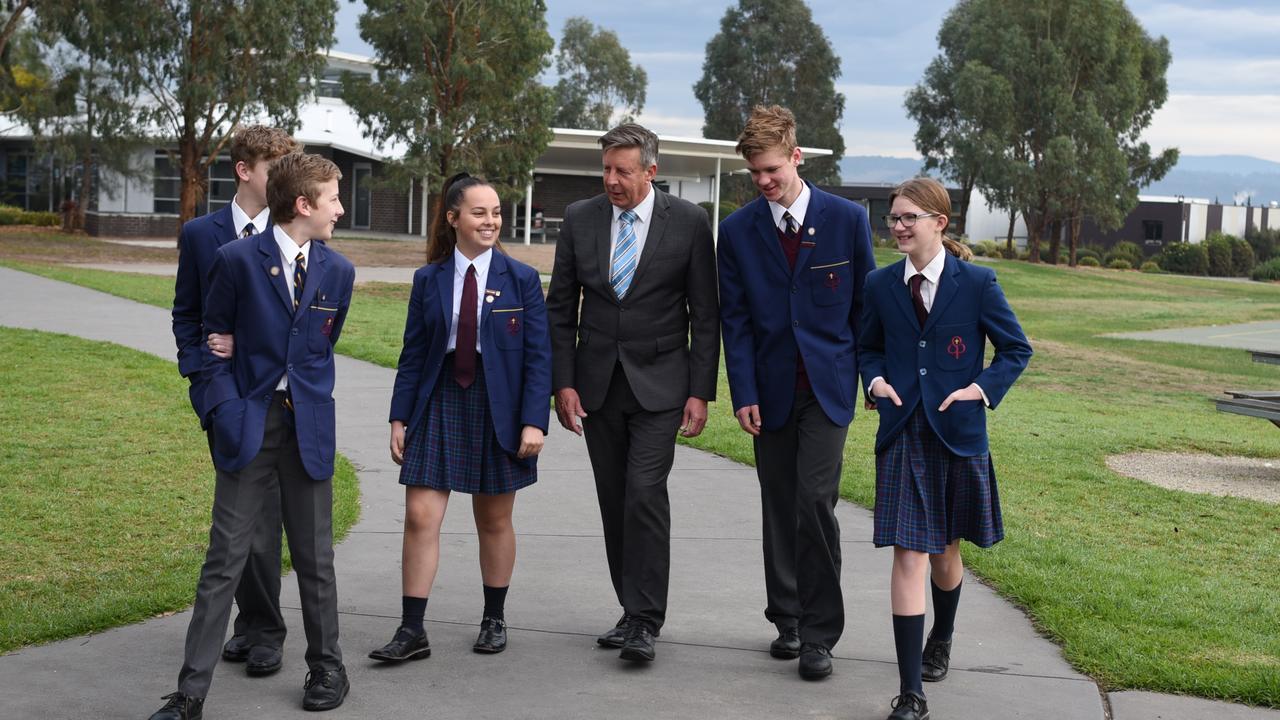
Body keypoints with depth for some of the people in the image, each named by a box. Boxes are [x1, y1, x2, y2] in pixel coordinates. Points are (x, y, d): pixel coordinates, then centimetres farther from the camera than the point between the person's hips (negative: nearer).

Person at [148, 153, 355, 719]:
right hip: (249, 423, -3)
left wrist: (311, 403, 12)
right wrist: (225, 409, -8)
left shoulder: (338, 271, 6)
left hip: (309, 424, 3)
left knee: (315, 556, 10)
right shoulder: (237, 260, -6)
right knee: (225, 558, -2)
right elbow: (214, 342, 0)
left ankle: (326, 668, 26)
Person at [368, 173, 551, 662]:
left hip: (498, 407, -1)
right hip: (439, 403, 1)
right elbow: (413, 354, 5)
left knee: (494, 519, 10)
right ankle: (412, 631, -1)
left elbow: (538, 356, -4)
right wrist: (400, 417, 0)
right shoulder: (428, 280, 4)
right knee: (419, 517, -5)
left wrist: (534, 421, -12)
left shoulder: (521, 279, -2)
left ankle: (494, 620, 26)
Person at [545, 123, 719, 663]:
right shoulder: (580, 219, 3)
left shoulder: (688, 222, -4)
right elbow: (560, 309, 7)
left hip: (659, 385, -3)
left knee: (645, 493, -14)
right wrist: (563, 383, -1)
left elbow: (704, 314, -2)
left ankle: (644, 621, -8)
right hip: (597, 385, 4)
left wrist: (701, 391, -7)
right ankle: (633, 611, 18)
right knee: (614, 502, 7)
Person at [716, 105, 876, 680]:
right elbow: (735, 320, 2)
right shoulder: (738, 231, 2)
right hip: (771, 389, 2)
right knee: (779, 508, 8)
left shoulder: (847, 219, -1)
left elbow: (865, 306, 5)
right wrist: (744, 393, -5)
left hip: (828, 387, -2)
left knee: (815, 501, -13)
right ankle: (787, 620, 22)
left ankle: (820, 634, -3)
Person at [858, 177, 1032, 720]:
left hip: (957, 433, 0)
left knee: (945, 551, 16)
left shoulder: (976, 282, -5)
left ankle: (941, 639, 48)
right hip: (902, 436, 1)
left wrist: (983, 388, -13)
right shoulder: (881, 285, 3)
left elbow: (1016, 348, 2)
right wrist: (875, 380, -3)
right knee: (908, 556, -8)